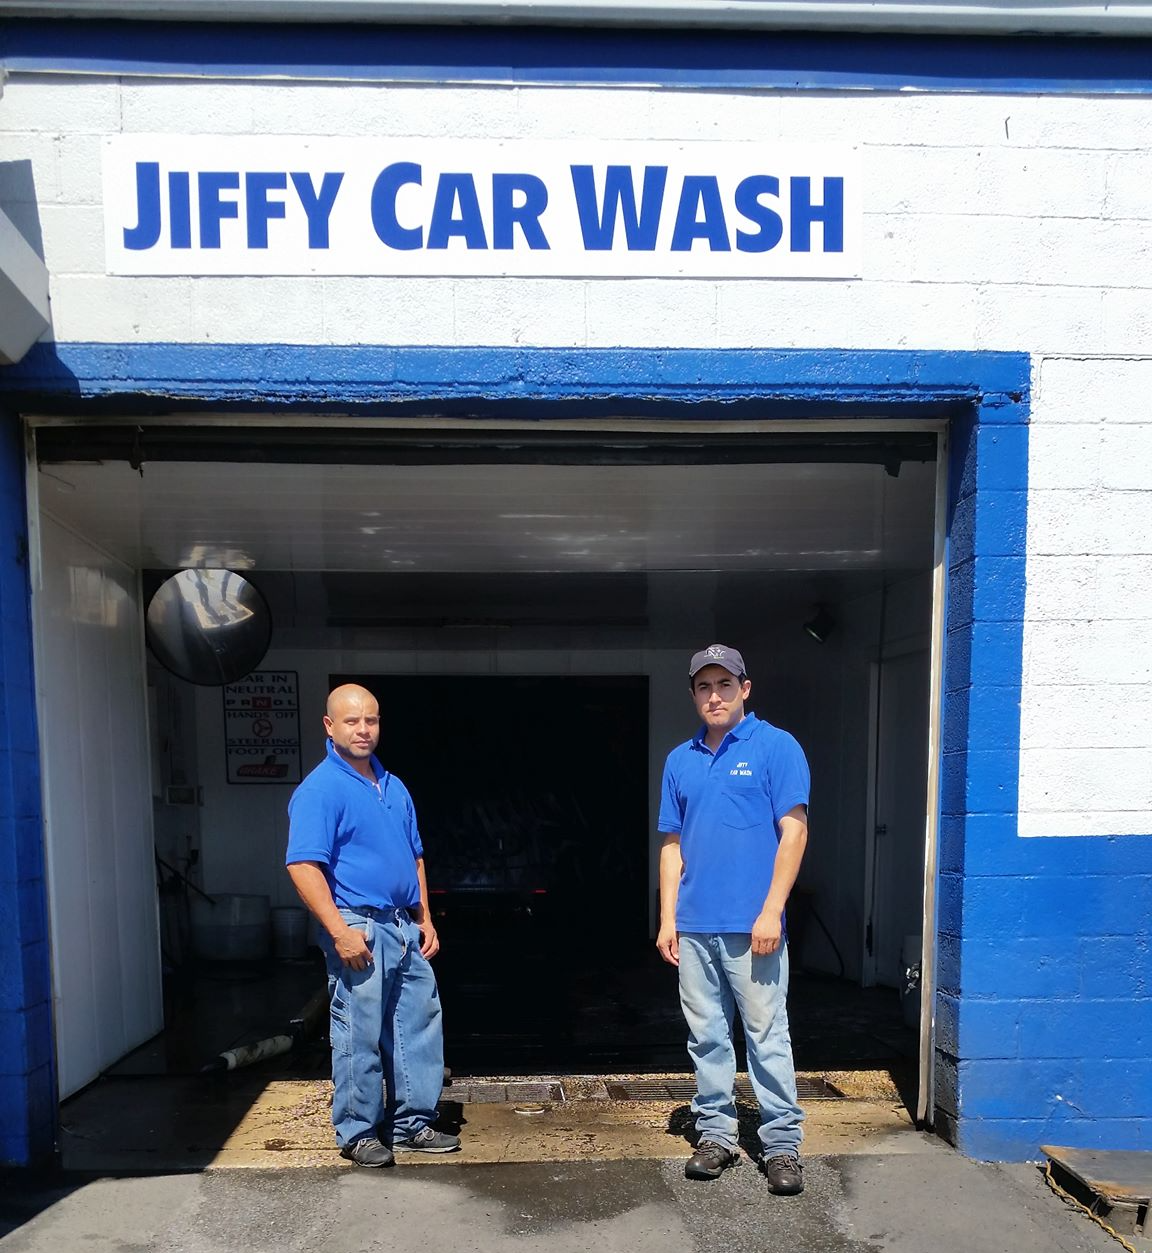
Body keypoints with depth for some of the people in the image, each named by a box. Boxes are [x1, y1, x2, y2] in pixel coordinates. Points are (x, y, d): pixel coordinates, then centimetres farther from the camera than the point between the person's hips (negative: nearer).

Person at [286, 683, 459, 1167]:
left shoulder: (394, 787, 13)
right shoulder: (319, 789, -11)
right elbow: (303, 865, -18)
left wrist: (425, 919, 14)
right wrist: (340, 931, -22)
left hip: (405, 929, 8)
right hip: (359, 929, -8)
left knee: (419, 1026, 13)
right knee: (359, 1037, 3)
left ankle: (412, 1123, 28)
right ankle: (357, 1133, 20)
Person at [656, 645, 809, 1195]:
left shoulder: (776, 747, -3)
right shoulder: (681, 760, 11)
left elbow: (793, 831, -8)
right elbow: (673, 844, 13)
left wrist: (771, 912, -14)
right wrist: (668, 919, 7)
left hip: (751, 926, -4)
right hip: (693, 927, 5)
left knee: (767, 1036, 3)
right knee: (706, 1037, 13)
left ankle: (782, 1144, 16)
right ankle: (715, 1134, 26)